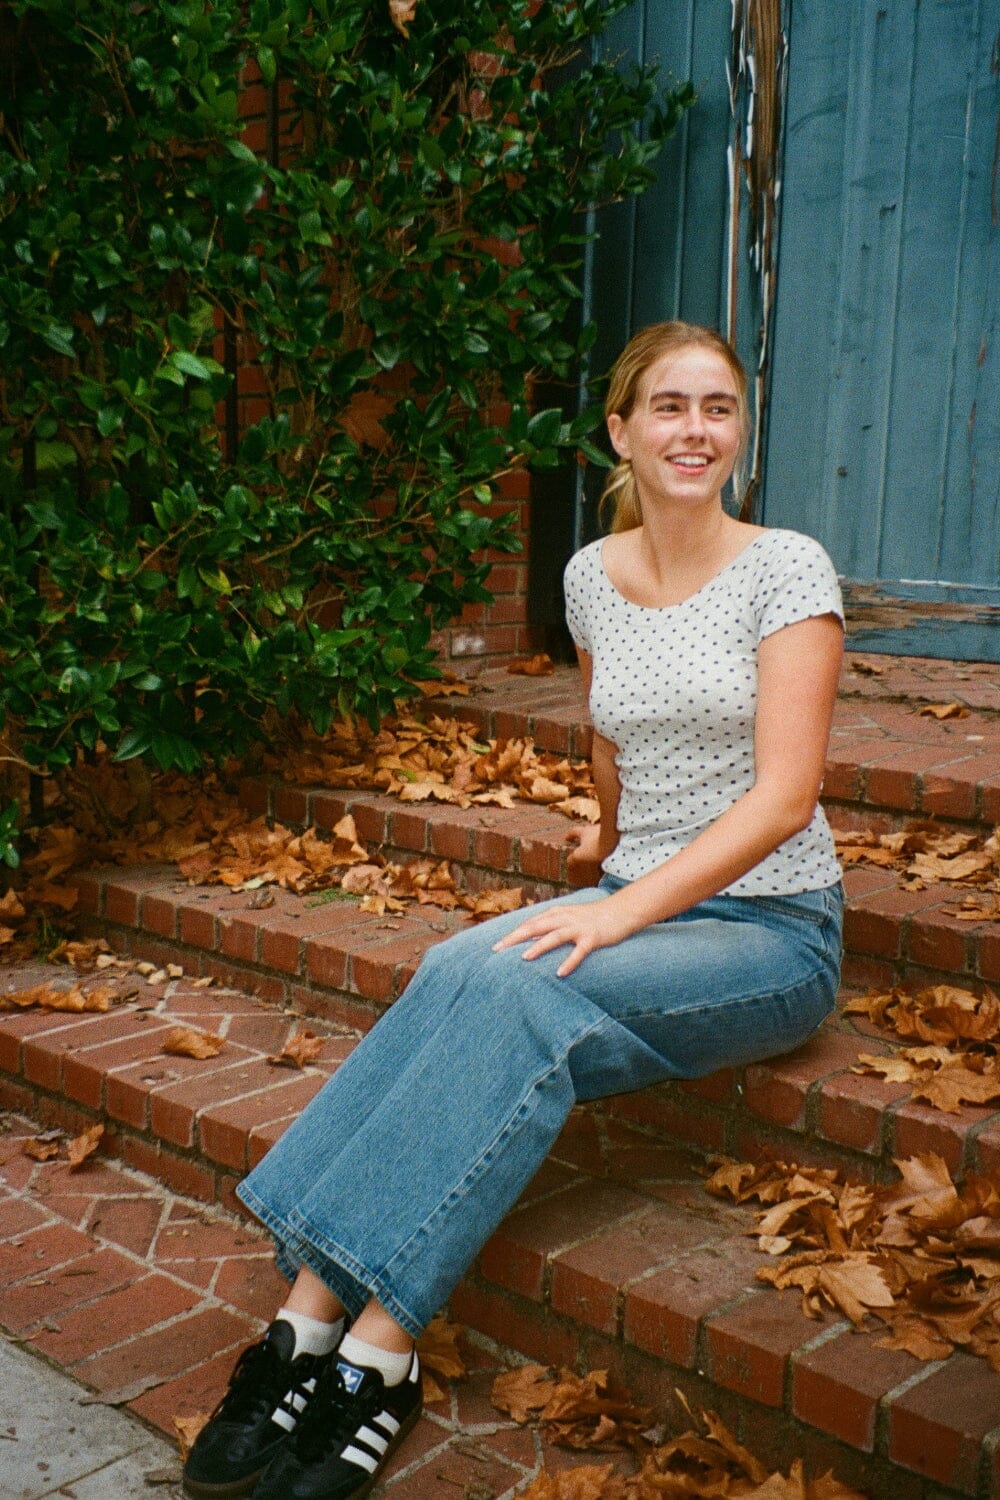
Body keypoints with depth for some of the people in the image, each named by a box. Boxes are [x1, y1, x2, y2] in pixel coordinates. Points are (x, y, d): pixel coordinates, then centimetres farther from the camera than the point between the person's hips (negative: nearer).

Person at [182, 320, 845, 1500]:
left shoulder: (785, 570, -9)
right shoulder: (592, 577, 6)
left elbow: (786, 794, -18)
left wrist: (624, 912, -26)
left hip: (772, 927, -4)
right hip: (638, 898, 5)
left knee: (517, 993, -32)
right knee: (458, 977, -27)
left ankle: (374, 1358, -28)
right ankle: (312, 1308, -27)